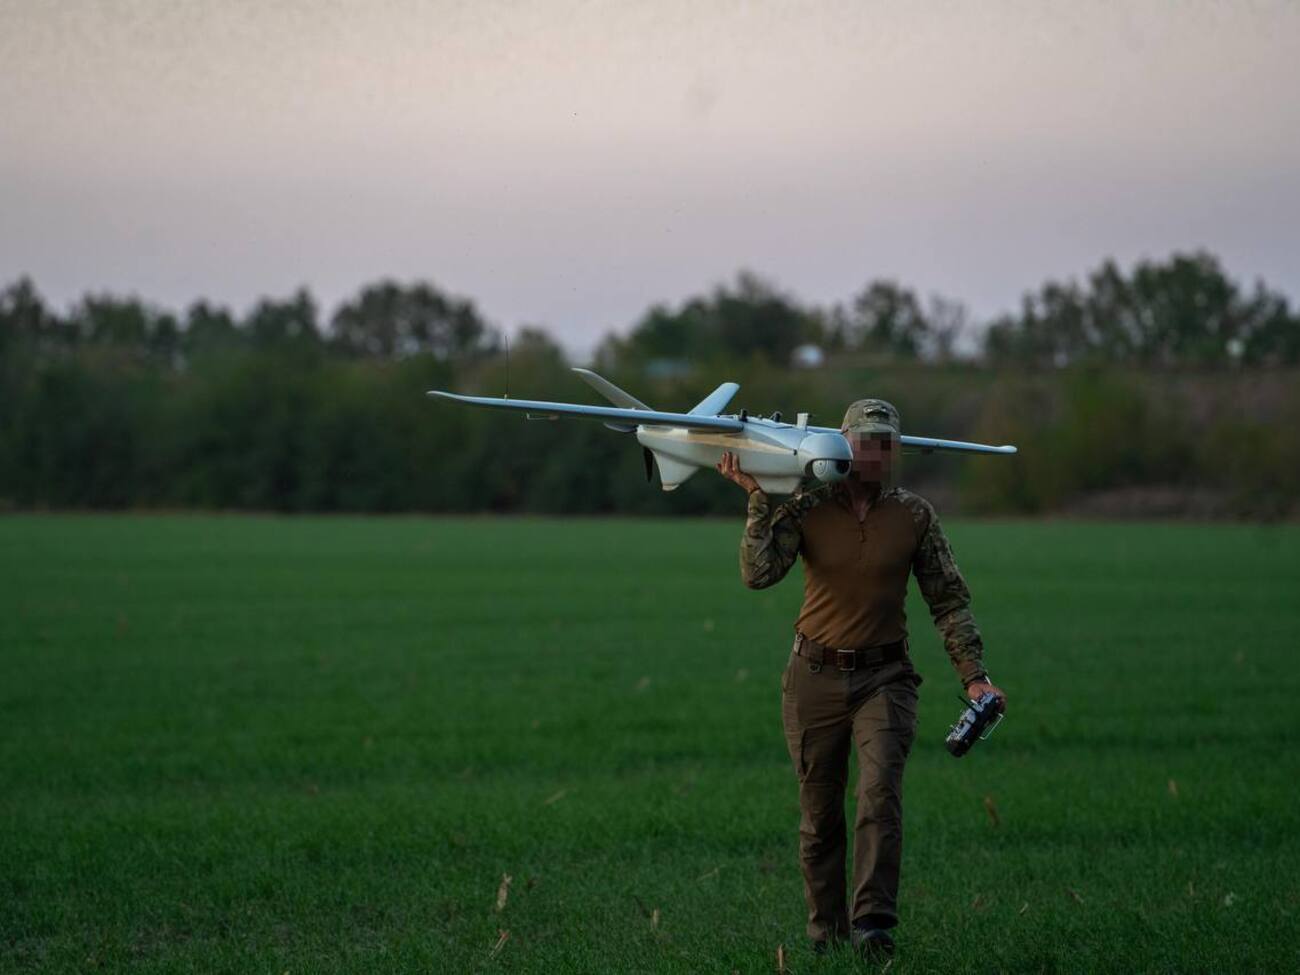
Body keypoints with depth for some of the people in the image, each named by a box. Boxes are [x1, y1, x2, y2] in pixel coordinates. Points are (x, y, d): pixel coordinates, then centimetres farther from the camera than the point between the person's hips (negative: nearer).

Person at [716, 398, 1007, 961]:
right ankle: (827, 932, 18)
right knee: (819, 813, 6)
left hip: (884, 676, 0)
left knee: (880, 792, -20)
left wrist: (973, 675, -2)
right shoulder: (806, 509, -3)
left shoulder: (914, 516, 1)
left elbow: (949, 600, 5)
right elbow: (758, 574, -15)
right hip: (815, 677, 0)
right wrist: (759, 501, -18)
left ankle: (873, 924, -23)